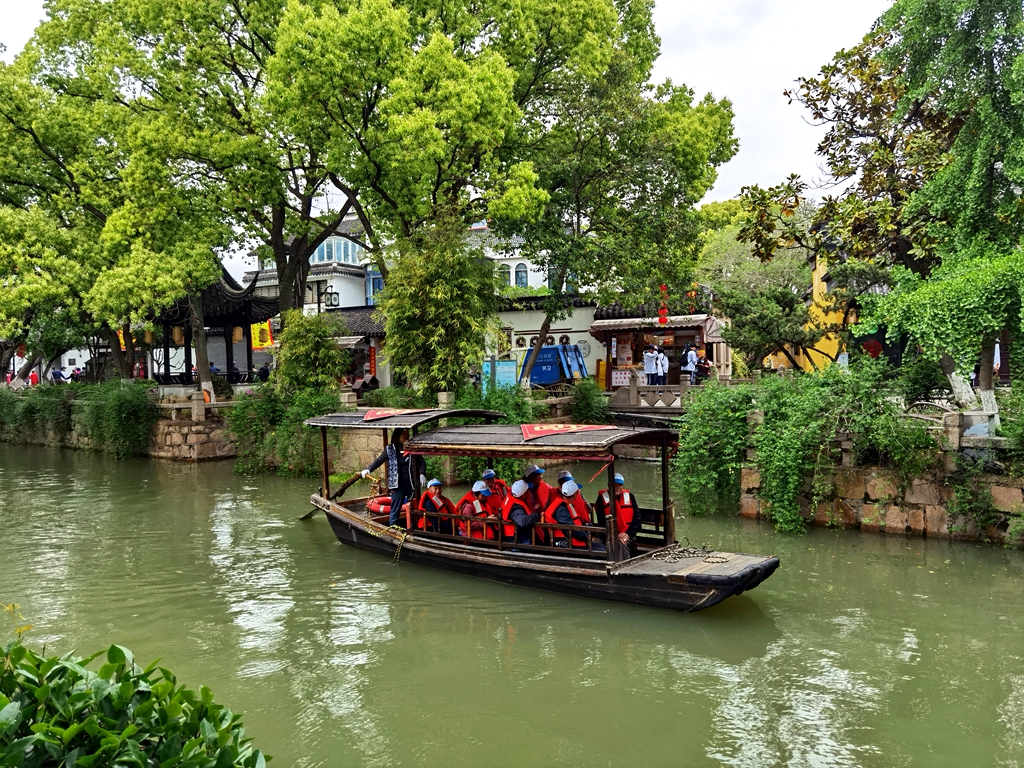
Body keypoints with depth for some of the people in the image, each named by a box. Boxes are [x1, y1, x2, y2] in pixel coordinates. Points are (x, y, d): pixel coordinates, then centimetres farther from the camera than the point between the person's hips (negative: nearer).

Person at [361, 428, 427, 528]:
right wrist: (368, 469, -7)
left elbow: (422, 462, 5)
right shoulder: (390, 449, 3)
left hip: (411, 483, 2)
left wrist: (422, 474, -12)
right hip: (397, 484, -2)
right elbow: (379, 461, 6)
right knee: (395, 509, -1)